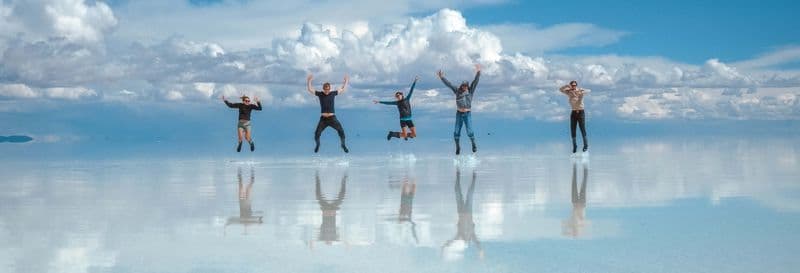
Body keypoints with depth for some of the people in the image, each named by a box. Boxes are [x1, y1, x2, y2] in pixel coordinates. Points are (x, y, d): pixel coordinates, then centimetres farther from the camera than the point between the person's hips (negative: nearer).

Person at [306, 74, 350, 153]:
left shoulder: (333, 93, 4)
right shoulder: (320, 94, 1)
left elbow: (343, 90, 14)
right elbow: (310, 90, -2)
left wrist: (346, 81, 12)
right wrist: (309, 81, -14)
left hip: (332, 118, 0)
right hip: (323, 119, 0)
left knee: (341, 131, -15)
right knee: (317, 134, -7)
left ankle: (343, 145, 6)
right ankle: (317, 145, 25)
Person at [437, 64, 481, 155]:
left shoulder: (470, 90, 0)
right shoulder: (457, 91, 4)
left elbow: (475, 82, -10)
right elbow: (448, 84, 5)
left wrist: (478, 72, -20)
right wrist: (441, 77, 2)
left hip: (467, 114, -2)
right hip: (459, 114, 2)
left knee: (469, 131, -12)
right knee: (457, 132, -1)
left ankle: (473, 144, 14)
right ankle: (457, 147, 17)